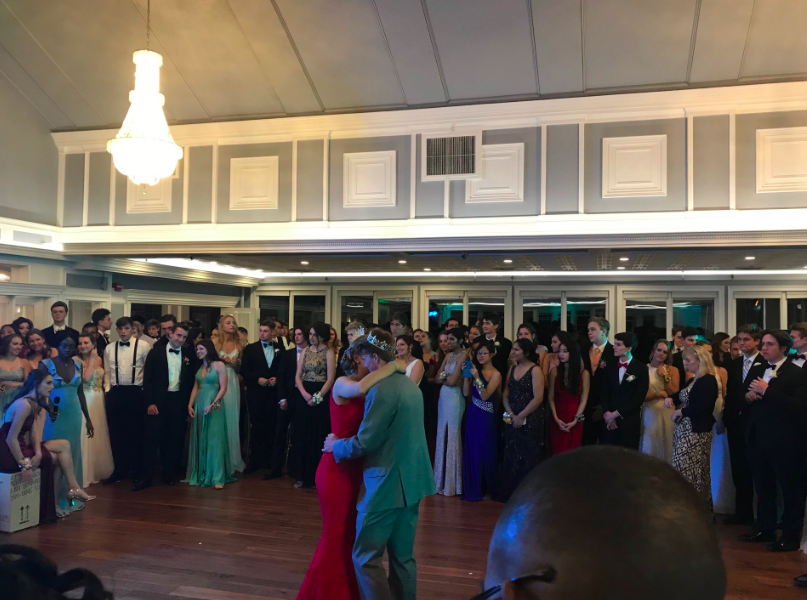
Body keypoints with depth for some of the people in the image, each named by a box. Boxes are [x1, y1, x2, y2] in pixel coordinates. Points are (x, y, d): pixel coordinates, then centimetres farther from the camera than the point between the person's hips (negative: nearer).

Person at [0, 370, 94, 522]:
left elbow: (34, 433, 2)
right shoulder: (24, 405, -21)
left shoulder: (35, 404, 8)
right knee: (58, 457, -6)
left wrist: (38, 453, -14)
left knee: (64, 445, 3)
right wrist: (23, 463, -20)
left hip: (21, 447, 9)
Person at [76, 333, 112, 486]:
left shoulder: (99, 359, 9)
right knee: (84, 435, -3)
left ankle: (99, 470, 23)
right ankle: (85, 473, 6)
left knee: (98, 434, 11)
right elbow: (85, 377, -19)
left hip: (98, 400, 5)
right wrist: (92, 359, -12)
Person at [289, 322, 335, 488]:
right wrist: (305, 394, -10)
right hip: (304, 397, 5)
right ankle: (302, 475, 18)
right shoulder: (305, 351, 9)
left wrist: (318, 397, -17)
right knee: (301, 436, 8)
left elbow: (330, 379, -10)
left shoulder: (328, 352, -4)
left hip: (321, 399, -5)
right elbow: (297, 376, 6)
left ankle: (317, 476, 12)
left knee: (318, 437, 2)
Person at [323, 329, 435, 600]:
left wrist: (335, 445, 0)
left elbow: (363, 443, -19)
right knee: (403, 555, 16)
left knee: (365, 557, 1)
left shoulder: (381, 390, -20)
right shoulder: (410, 384, 9)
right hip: (412, 480, 9)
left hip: (387, 484, -9)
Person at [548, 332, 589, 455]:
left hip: (574, 421, -1)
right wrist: (556, 419, -9)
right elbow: (551, 398, 2)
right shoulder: (555, 371, 3)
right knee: (557, 452, 2)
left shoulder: (584, 373, 0)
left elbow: (583, 400, -2)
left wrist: (575, 420, -10)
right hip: (557, 420, 1)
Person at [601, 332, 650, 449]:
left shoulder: (641, 369, -3)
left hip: (630, 423, -3)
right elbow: (605, 394, 9)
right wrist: (607, 414, -7)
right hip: (609, 421, 3)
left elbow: (639, 398, -8)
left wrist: (616, 413, -9)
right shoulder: (610, 367, 11)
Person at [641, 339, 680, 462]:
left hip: (668, 414, 2)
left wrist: (665, 376, -8)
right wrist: (658, 394, -12)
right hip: (650, 414, -2)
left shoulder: (673, 370, 6)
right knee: (649, 449, 1)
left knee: (667, 447, 7)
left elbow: (675, 394, -4)